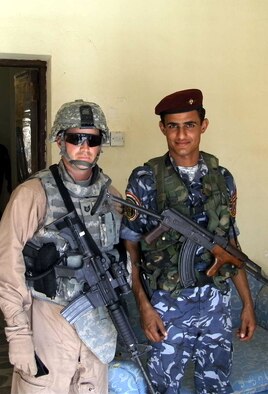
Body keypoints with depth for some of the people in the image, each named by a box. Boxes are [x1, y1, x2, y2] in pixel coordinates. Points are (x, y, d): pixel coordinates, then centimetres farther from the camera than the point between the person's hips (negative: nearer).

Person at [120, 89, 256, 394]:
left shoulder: (222, 177, 3)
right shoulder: (145, 179, -8)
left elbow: (231, 242, 9)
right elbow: (130, 247, -5)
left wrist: (247, 302, 7)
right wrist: (144, 306, -12)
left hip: (215, 301, 3)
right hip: (167, 303, -3)